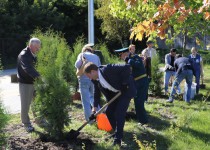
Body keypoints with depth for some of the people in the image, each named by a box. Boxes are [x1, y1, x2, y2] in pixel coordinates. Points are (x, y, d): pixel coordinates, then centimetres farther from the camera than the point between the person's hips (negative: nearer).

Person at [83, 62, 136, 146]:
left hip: (126, 90, -9)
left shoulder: (108, 69, -31)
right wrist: (95, 106, 0)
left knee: (119, 113, -14)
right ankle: (117, 132, 28)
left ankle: (118, 139, -7)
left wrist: (124, 83, -26)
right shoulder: (95, 79, -5)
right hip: (115, 93, 9)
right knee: (109, 111, 9)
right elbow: (97, 92, 7)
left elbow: (127, 68, -32)